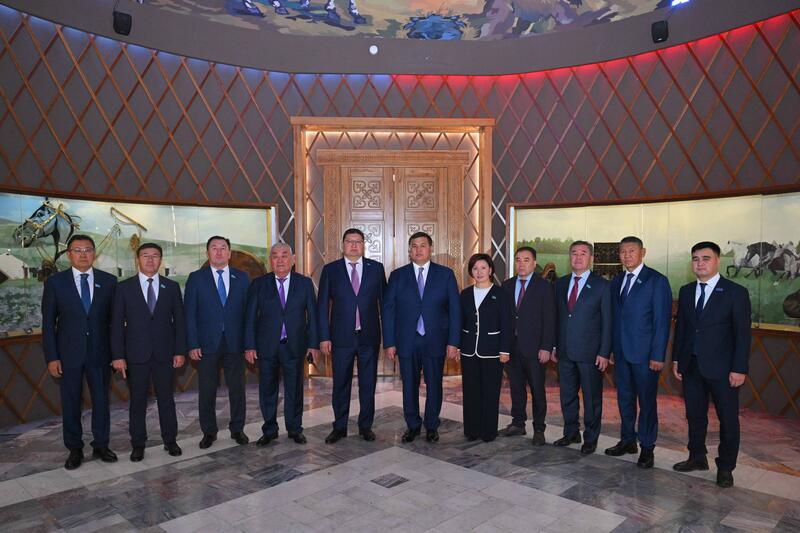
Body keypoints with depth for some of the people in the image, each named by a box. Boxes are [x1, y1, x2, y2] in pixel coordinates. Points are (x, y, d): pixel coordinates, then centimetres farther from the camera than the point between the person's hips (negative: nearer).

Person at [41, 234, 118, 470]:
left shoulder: (108, 281, 1)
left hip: (99, 352, 1)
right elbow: (48, 322, 0)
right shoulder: (55, 282, -1)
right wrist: (51, 357, -5)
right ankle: (75, 449, 24)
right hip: (69, 353, -1)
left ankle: (101, 446, 25)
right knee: (71, 402, 9)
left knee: (101, 400, 9)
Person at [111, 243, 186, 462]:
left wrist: (180, 351, -2)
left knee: (167, 399, 9)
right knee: (137, 401, 8)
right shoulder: (124, 287, 1)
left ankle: (170, 440, 22)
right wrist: (117, 355, -6)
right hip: (136, 354, -1)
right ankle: (138, 444, 22)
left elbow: (179, 320, 4)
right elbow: (117, 324, 0)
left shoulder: (172, 287, 5)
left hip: (165, 353, 1)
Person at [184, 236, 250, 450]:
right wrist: (192, 345, -8)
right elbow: (189, 314, -1)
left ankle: (237, 429, 23)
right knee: (207, 391, 7)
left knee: (237, 389, 8)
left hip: (235, 343, 1)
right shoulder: (196, 278, 2)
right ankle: (209, 432, 23)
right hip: (207, 344, -1)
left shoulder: (242, 278, 6)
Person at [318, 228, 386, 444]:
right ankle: (339, 427, 23)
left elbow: (384, 301, 5)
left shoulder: (376, 268, 3)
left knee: (368, 384, 9)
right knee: (340, 384, 8)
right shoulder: (330, 270, 2)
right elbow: (323, 306, 1)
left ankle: (365, 426, 25)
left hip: (369, 337, 1)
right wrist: (324, 337, -4)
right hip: (341, 337, 0)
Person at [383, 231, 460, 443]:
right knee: (409, 386, 9)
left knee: (434, 385, 9)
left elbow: (454, 309, 0)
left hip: (435, 341, 0)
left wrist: (453, 341, -6)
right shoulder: (397, 275, 3)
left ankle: (431, 426, 27)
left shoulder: (446, 274, 2)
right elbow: (388, 310, 1)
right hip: (406, 342, 1)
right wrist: (389, 343, -4)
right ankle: (412, 425, 27)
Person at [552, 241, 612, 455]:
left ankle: (591, 438, 23)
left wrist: (604, 353, -10)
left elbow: (607, 321, -6)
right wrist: (553, 345, 7)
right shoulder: (560, 283, 9)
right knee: (567, 395, 14)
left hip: (590, 352, -4)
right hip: (565, 351, 4)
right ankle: (571, 432, 31)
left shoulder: (602, 285, -5)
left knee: (592, 397, 8)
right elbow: (556, 316, 11)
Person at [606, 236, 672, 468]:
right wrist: (609, 349, 6)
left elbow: (662, 320, -10)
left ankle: (647, 447, 17)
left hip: (645, 353, -5)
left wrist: (658, 355, -14)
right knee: (624, 398, 14)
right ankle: (627, 440, 28)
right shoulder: (617, 281, 10)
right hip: (621, 351, 6)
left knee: (647, 401, 4)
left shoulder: (657, 281, -7)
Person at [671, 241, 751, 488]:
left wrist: (739, 369, -13)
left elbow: (742, 333, -9)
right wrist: (676, 358, 8)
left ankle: (725, 467, 23)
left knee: (728, 418, 7)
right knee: (695, 415, 15)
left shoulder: (736, 292, -8)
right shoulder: (686, 291, 7)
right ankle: (697, 458, 31)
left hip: (721, 367, -4)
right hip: (691, 366, 5)